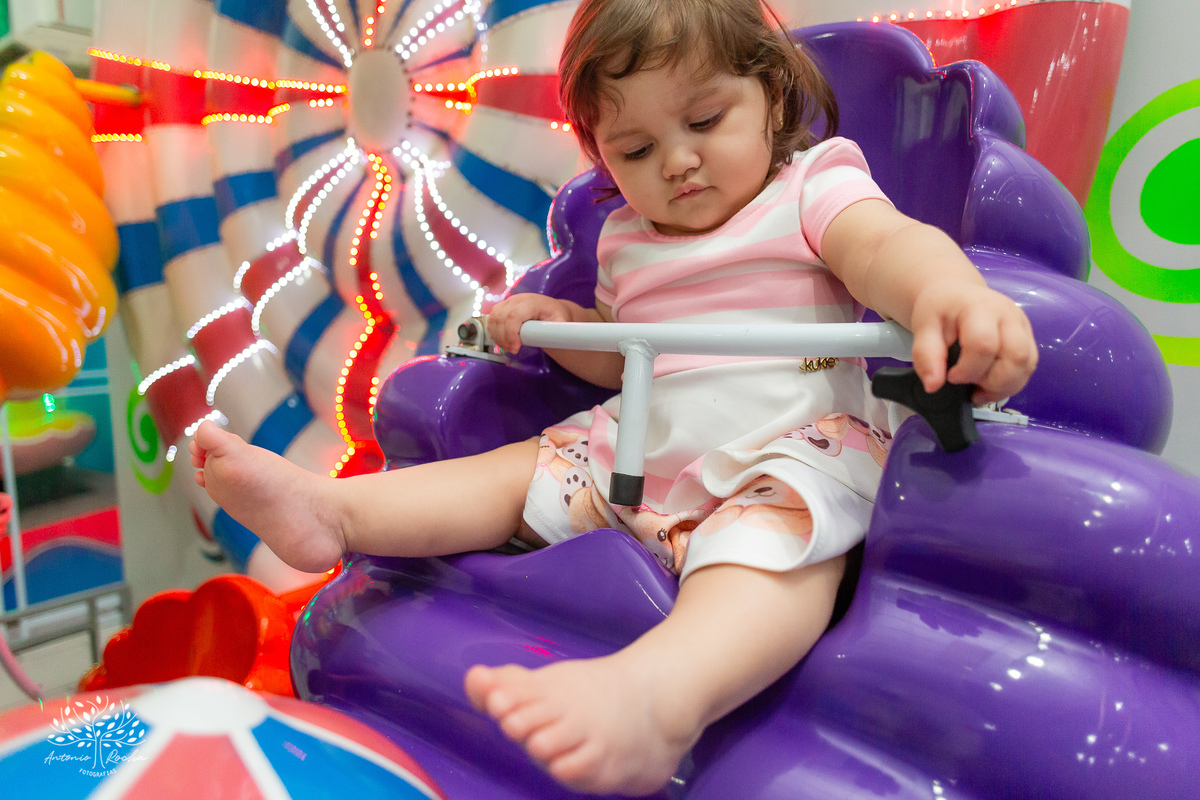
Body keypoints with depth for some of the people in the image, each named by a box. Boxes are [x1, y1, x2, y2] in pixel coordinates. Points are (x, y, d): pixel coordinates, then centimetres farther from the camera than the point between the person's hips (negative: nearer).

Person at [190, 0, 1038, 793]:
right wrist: (555, 322, 9)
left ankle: (657, 695, -63)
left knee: (778, 542, -37)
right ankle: (329, 507, -3)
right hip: (643, 450, 7)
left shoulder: (810, 188, -1)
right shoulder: (627, 240, 17)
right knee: (525, 468, 1)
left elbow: (888, 245, -23)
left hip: (792, 451, -6)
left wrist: (949, 291, -46)